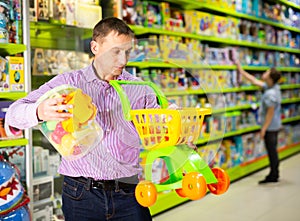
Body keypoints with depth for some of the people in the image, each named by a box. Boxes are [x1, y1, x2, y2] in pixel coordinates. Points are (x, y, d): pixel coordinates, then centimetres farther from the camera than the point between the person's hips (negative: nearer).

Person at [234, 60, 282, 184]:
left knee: (271, 151, -1)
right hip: (274, 126, 10)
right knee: (272, 151, 17)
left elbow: (270, 113, -22)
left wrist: (264, 128, -17)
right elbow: (254, 81, 13)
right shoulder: (269, 87, 4)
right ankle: (274, 174, 27)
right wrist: (240, 69, 15)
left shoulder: (271, 94, -24)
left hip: (270, 127, -10)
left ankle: (273, 176, 8)